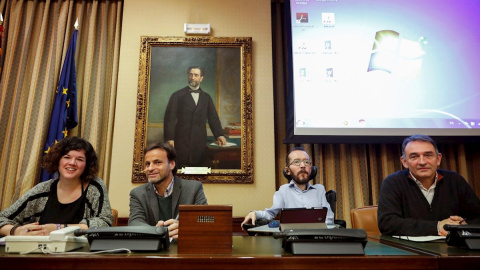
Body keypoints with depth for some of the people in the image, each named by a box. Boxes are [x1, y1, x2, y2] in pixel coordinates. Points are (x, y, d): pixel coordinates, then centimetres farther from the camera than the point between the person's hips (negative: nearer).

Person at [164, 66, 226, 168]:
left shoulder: (206, 97, 15)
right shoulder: (177, 95, 6)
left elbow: (213, 118, 11)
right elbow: (170, 118, 1)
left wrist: (219, 135, -4)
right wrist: (169, 139, -8)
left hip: (200, 142, 2)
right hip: (181, 142, -2)